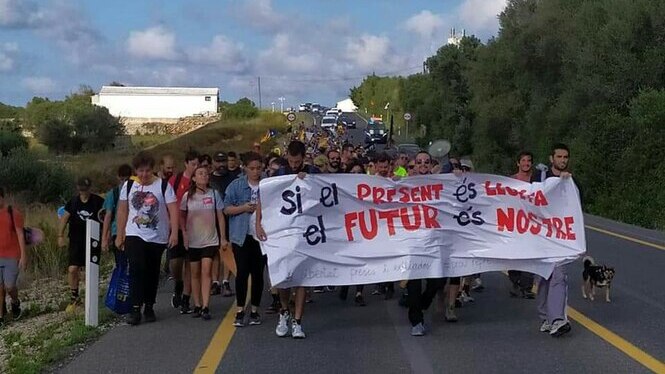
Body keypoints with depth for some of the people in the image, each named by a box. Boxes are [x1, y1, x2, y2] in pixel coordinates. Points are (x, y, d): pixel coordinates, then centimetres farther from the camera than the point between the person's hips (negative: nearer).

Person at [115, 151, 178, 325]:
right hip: (134, 236, 1)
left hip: (157, 238, 0)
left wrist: (174, 233, -17)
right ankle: (135, 309, -12)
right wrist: (120, 235, 7)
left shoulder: (163, 185, -5)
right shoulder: (128, 185, 3)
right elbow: (122, 211, 8)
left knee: (152, 273, 8)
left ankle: (149, 307, 21)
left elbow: (173, 210, -8)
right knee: (136, 269, -14)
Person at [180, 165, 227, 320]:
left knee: (206, 271, -11)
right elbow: (182, 216, 10)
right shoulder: (188, 196, 1)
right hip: (193, 241, 1)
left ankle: (205, 307, -13)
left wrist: (223, 238, 2)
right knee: (195, 273, 7)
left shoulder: (214, 194, 0)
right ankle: (197, 306, 14)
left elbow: (220, 217, 4)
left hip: (210, 240, -1)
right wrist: (184, 234, -1)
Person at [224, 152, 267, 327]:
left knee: (258, 273, 7)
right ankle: (240, 311, 3)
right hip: (242, 236, -1)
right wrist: (243, 208, -13)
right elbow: (227, 209, 2)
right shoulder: (236, 185, 2)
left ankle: (255, 310, 17)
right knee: (242, 272, -3)